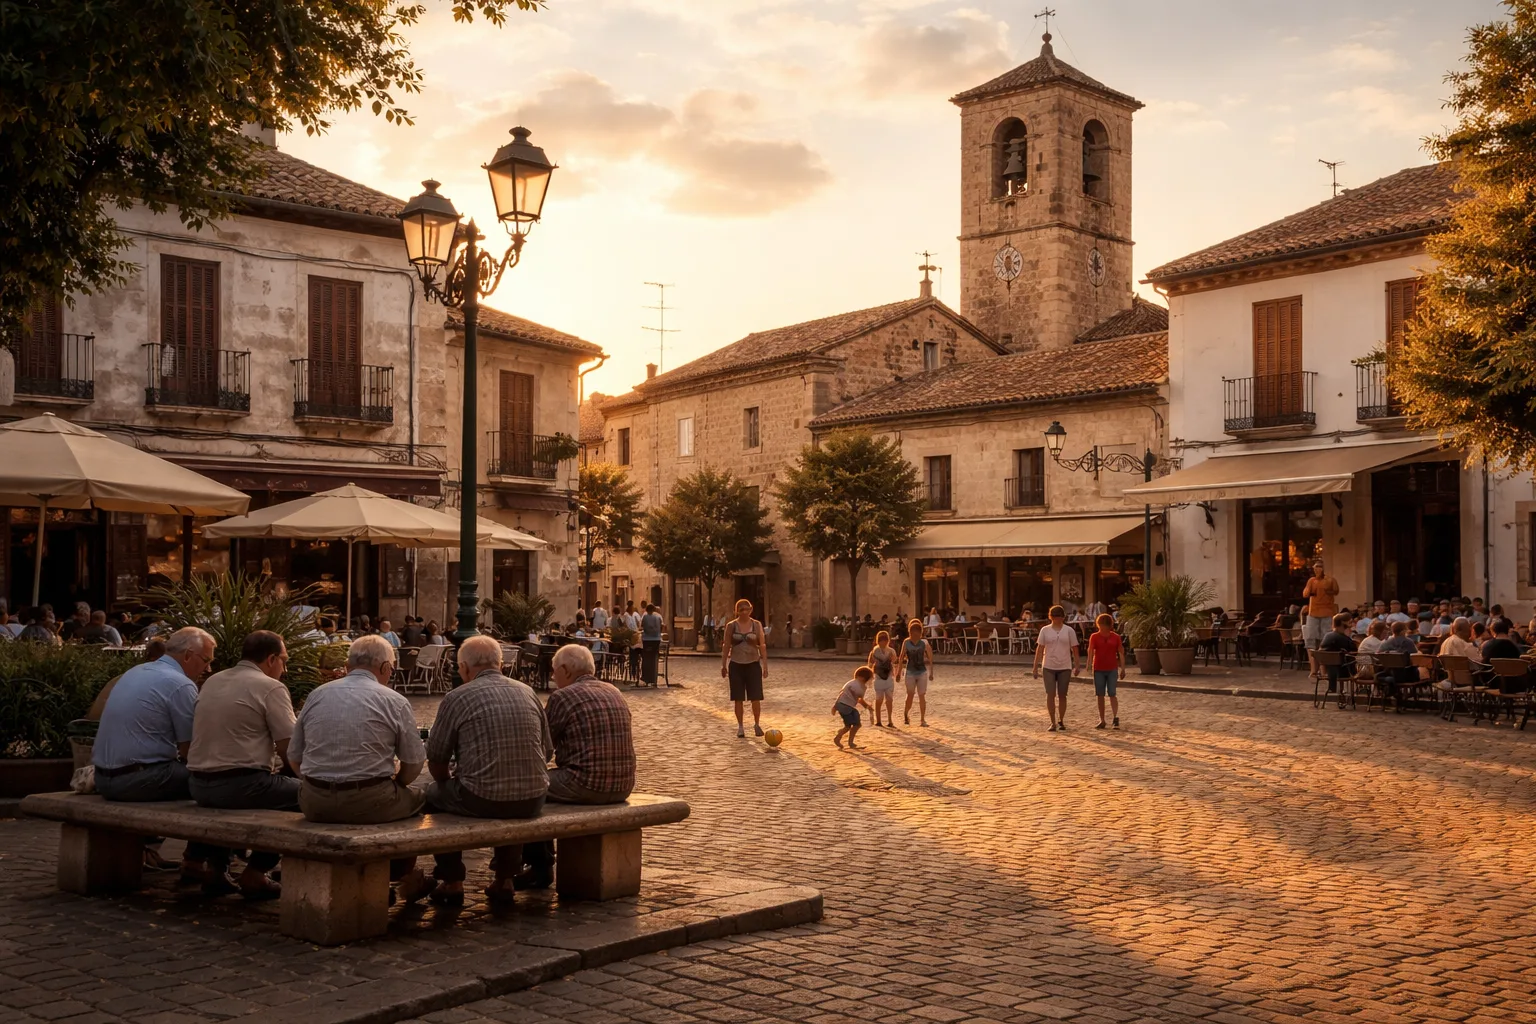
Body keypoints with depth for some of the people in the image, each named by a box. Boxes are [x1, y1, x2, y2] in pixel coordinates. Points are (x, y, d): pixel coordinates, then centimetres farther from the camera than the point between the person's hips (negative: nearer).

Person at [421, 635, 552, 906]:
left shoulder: (457, 698, -6)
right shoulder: (527, 692, 7)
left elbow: (436, 758, 0)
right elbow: (547, 750, 12)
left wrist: (447, 782, 21)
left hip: (481, 801, -4)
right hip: (532, 802, 4)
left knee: (434, 793, 26)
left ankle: (451, 882, 27)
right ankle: (505, 879, 37)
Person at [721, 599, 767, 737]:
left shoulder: (757, 625, 0)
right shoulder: (731, 626, 0)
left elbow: (762, 646, 1)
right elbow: (726, 646, 4)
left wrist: (765, 665, -3)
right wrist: (723, 665, 1)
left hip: (753, 664, 0)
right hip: (736, 665, 0)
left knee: (755, 697, -3)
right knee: (738, 698, 3)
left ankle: (757, 725, 15)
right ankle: (740, 727, 15)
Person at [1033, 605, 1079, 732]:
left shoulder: (1069, 631, 1)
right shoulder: (1045, 630, 2)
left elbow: (1074, 649, 3)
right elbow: (1039, 649, 3)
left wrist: (1076, 665, -4)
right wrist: (1036, 667, 0)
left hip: (1065, 667, 0)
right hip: (1049, 667, 0)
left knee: (1062, 695, 7)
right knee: (1050, 695, -4)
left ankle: (1061, 721, 21)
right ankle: (1053, 723, 2)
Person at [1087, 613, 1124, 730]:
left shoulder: (1116, 637, 2)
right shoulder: (1094, 637, 1)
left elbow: (1121, 653, 4)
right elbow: (1090, 651, -9)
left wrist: (1123, 669, -1)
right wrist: (1089, 665, -24)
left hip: (1112, 669, -1)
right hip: (1098, 669, 1)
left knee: (1112, 694, -8)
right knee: (1100, 695, 5)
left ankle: (1115, 718, -13)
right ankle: (1102, 720, 11)